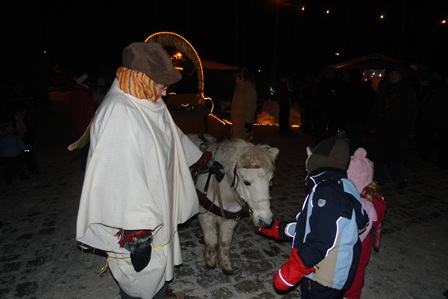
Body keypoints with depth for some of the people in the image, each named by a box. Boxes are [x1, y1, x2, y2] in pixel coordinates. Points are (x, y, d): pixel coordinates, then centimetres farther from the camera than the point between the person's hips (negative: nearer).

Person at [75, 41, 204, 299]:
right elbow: (123, 182, -31)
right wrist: (137, 236, -25)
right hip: (135, 227, -9)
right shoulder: (119, 114, -30)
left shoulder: (150, 104, -1)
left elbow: (174, 138, 16)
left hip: (156, 211, 9)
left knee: (160, 262, 31)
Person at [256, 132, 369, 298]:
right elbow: (309, 225, 13)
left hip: (322, 281, -9)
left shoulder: (327, 190, -25)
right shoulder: (341, 187, 7)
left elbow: (320, 241, -31)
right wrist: (277, 229, 15)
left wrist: (288, 273, -22)